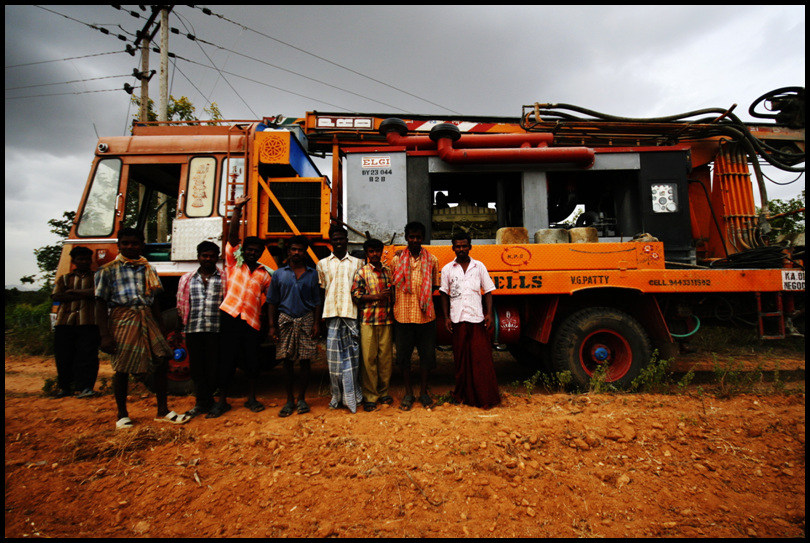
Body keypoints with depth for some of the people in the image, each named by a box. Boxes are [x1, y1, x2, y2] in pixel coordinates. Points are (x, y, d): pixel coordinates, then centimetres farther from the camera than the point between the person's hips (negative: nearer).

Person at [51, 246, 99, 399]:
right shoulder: (64, 279, 21)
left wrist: (73, 291, -1)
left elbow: (97, 292, -6)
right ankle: (64, 387, 18)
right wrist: (84, 294, -5)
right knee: (63, 356, 4)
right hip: (64, 322, 3)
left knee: (87, 354, -9)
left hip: (88, 323, -3)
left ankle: (85, 387, -8)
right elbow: (56, 296, 3)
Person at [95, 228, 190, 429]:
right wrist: (105, 335, -9)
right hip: (122, 321, -3)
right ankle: (122, 415, 21)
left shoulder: (148, 270, 14)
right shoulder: (108, 270, 2)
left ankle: (162, 411, 11)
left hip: (147, 320, 4)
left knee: (161, 361, -1)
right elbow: (100, 305, -2)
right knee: (122, 369, 2)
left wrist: (159, 330, 13)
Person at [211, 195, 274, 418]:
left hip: (252, 321, 2)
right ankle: (222, 401, 17)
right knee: (227, 360, 4)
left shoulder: (265, 274, 11)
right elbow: (232, 236, -1)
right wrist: (237, 209, -8)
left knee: (252, 361, 7)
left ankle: (251, 399, 23)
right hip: (230, 316, -1)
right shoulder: (234, 263, 8)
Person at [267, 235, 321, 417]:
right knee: (287, 361, 4)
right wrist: (272, 326, 0)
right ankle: (290, 400, 14)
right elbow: (272, 301, 8)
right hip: (285, 319, 1)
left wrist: (316, 323, -2)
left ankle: (301, 398, 13)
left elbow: (317, 301, 8)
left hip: (306, 320, 0)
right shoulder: (279, 274, 9)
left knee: (304, 361, 1)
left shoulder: (312, 274, 9)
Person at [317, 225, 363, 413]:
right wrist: (320, 318, 4)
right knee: (334, 354, 2)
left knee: (351, 354, 2)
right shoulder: (323, 264, 13)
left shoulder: (357, 263, 11)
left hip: (352, 313, 0)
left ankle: (350, 395, 13)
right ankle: (337, 395, 13)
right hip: (331, 313, 1)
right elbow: (320, 292, 11)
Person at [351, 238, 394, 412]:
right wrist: (375, 297, -13)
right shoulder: (361, 272, 4)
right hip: (368, 321, -3)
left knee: (385, 357, 5)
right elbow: (355, 295, -5)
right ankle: (369, 396, 9)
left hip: (387, 321, 3)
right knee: (368, 358, -2)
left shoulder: (388, 272, 15)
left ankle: (383, 392, 20)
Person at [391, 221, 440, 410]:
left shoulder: (432, 260, 4)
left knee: (427, 354, 7)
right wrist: (397, 305, 0)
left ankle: (423, 391, 25)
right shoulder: (397, 260, 4)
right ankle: (408, 393, 24)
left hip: (425, 315, 0)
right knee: (403, 354, 8)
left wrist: (423, 298, 2)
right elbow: (392, 286, 9)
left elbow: (434, 285, 13)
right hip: (403, 315, 0)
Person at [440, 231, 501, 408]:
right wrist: (446, 317, 1)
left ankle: (485, 397, 9)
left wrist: (489, 314, -3)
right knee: (461, 358, 6)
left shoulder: (479, 266, 8)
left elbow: (488, 292, 8)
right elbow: (444, 294, 9)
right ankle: (463, 395, 18)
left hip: (477, 318, 0)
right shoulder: (447, 269, 8)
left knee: (481, 357, -1)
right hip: (457, 319, 1)